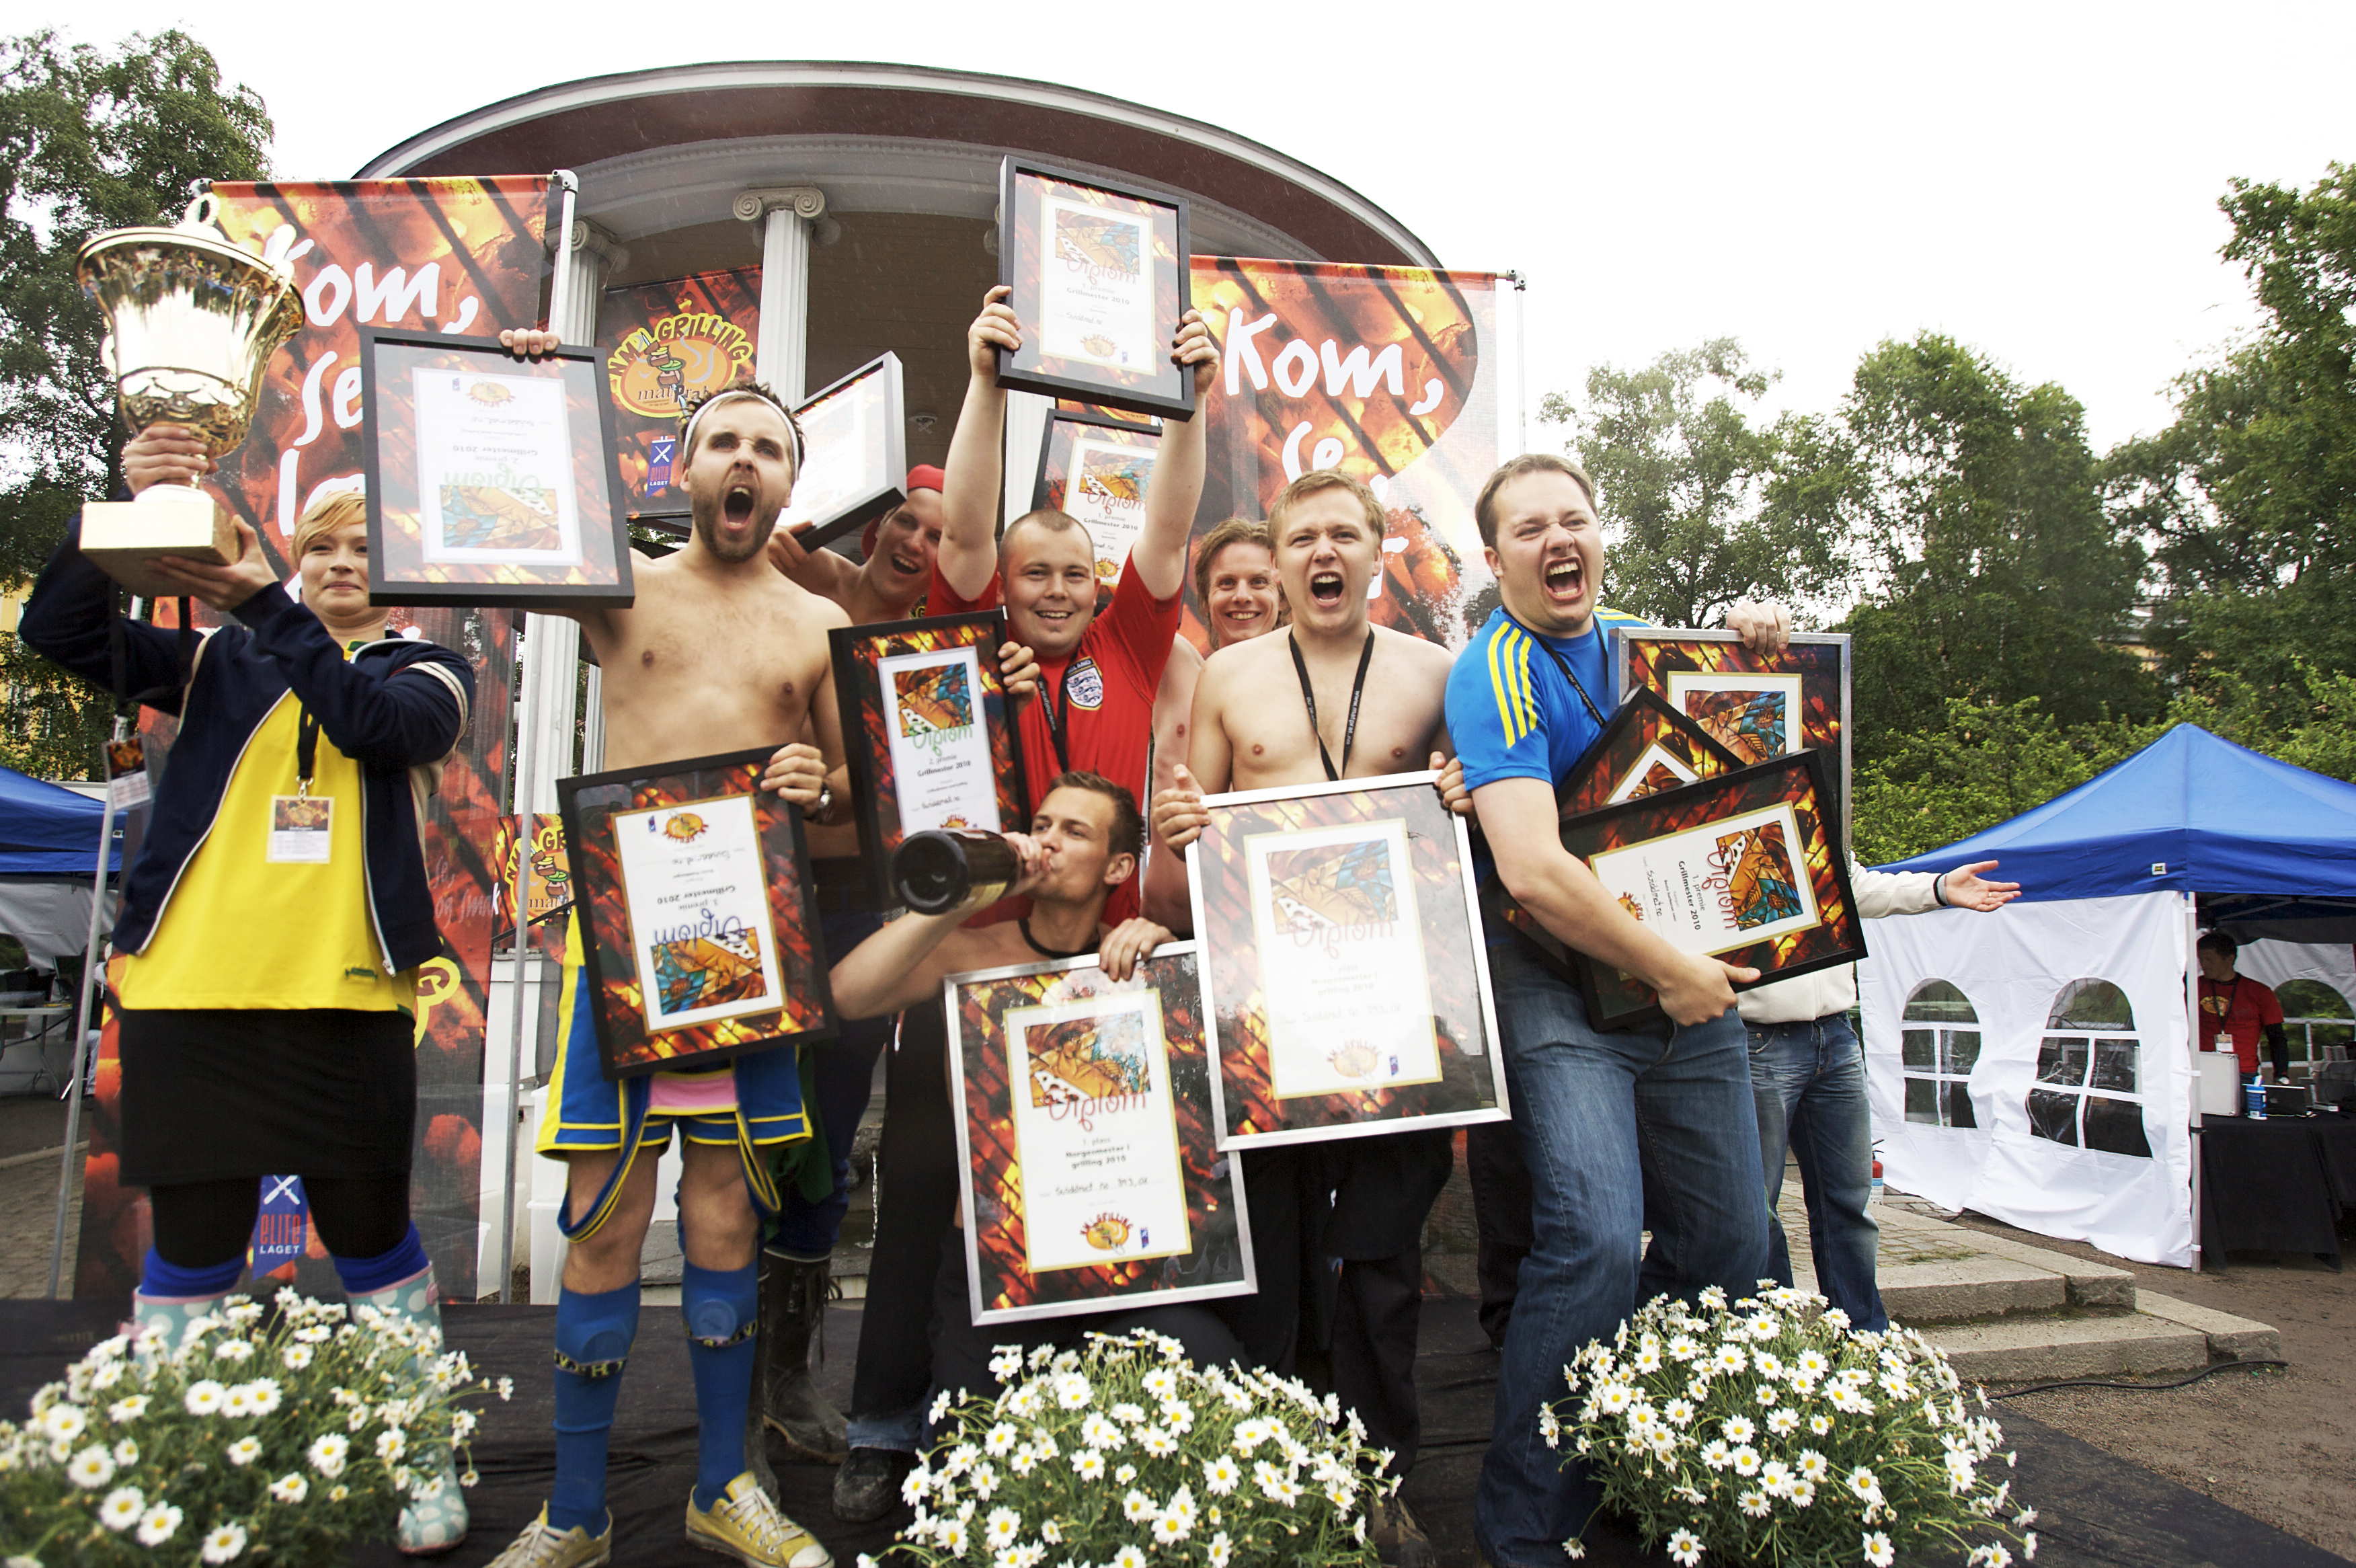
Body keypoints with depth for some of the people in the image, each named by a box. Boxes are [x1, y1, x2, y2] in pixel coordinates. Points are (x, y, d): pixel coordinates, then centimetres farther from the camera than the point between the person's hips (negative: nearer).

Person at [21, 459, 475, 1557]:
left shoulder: (428, 671, 10)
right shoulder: (220, 662, 14)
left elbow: (381, 724, -12)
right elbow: (57, 630, 1)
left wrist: (262, 604, -18)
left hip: (346, 993, -1)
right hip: (191, 987, 1)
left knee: (370, 1232, 7)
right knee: (193, 1242, 8)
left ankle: (424, 1460, 21)